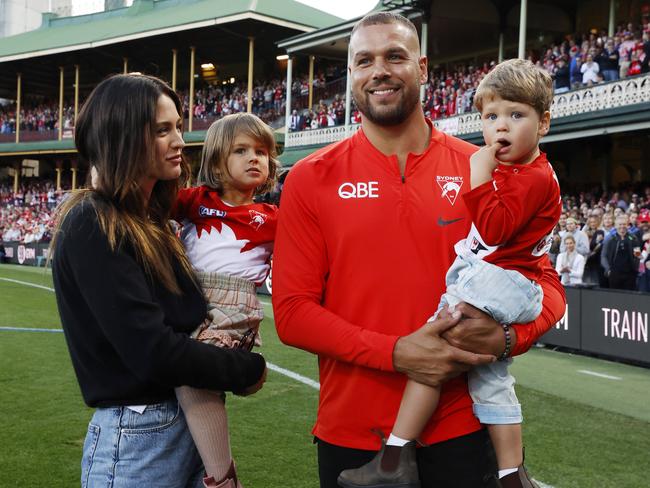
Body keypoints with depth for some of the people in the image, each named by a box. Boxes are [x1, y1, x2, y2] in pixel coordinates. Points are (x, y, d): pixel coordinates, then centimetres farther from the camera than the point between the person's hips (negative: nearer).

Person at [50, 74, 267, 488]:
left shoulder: (151, 220, 10)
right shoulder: (91, 226, -16)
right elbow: (152, 352, -23)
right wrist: (248, 369, -11)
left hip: (190, 419, 8)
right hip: (136, 437, -8)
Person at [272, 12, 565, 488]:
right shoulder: (311, 180, -2)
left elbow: (545, 283, 5)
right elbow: (292, 310, -6)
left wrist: (505, 338, -16)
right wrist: (396, 352, -19)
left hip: (463, 431, 1)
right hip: (351, 435, 0)